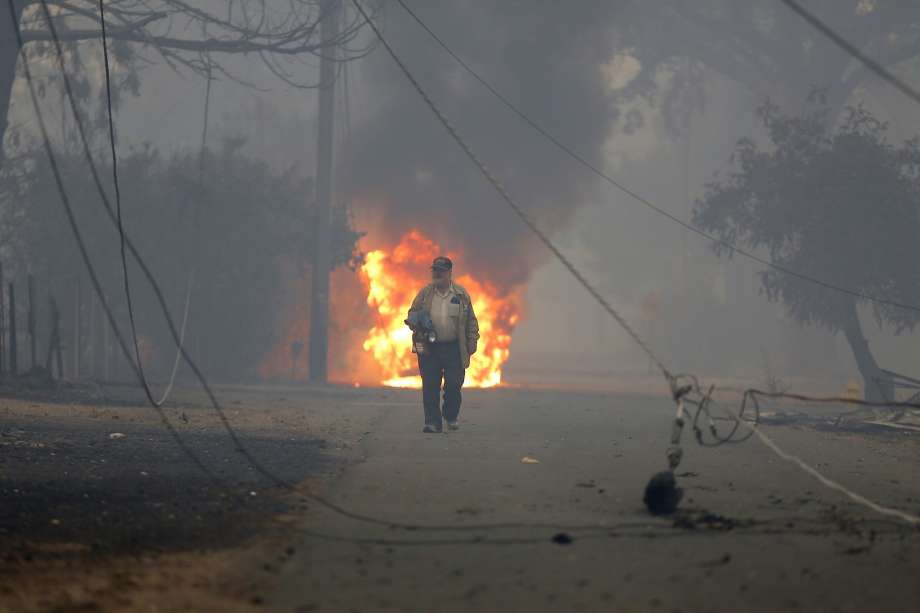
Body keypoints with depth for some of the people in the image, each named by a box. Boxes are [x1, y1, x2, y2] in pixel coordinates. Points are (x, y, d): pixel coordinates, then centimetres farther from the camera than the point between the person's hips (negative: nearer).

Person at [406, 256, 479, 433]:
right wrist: (415, 322, -9)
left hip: (454, 347, -1)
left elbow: (471, 320, 9)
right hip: (429, 348, 1)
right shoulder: (425, 293, 8)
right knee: (430, 386, -3)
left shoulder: (461, 294, 6)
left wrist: (472, 341, 3)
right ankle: (432, 422, 3)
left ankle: (451, 417, 19)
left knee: (454, 384, -4)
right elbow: (413, 312, 14)